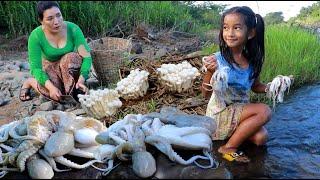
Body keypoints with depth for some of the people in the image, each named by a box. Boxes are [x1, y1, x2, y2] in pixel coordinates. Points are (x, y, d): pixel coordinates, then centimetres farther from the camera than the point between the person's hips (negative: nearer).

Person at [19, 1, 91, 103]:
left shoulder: (73, 29, -22)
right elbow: (35, 68, -23)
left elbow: (86, 56, -27)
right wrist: (51, 87, -39)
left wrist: (81, 80, -43)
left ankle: (73, 93, -18)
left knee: (73, 57, -33)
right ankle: (30, 82, 2)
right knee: (55, 95, -29)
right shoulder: (36, 36, -22)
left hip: (69, 68, 0)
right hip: (49, 68, 0)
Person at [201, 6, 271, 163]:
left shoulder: (252, 61, -4)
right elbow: (206, 95, -16)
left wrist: (269, 87, -5)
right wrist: (210, 73, -33)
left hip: (241, 112, 5)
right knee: (264, 111, -21)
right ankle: (228, 148, -9)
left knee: (261, 137, -15)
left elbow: (255, 86, 15)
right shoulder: (216, 60, -17)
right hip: (220, 114, -5)